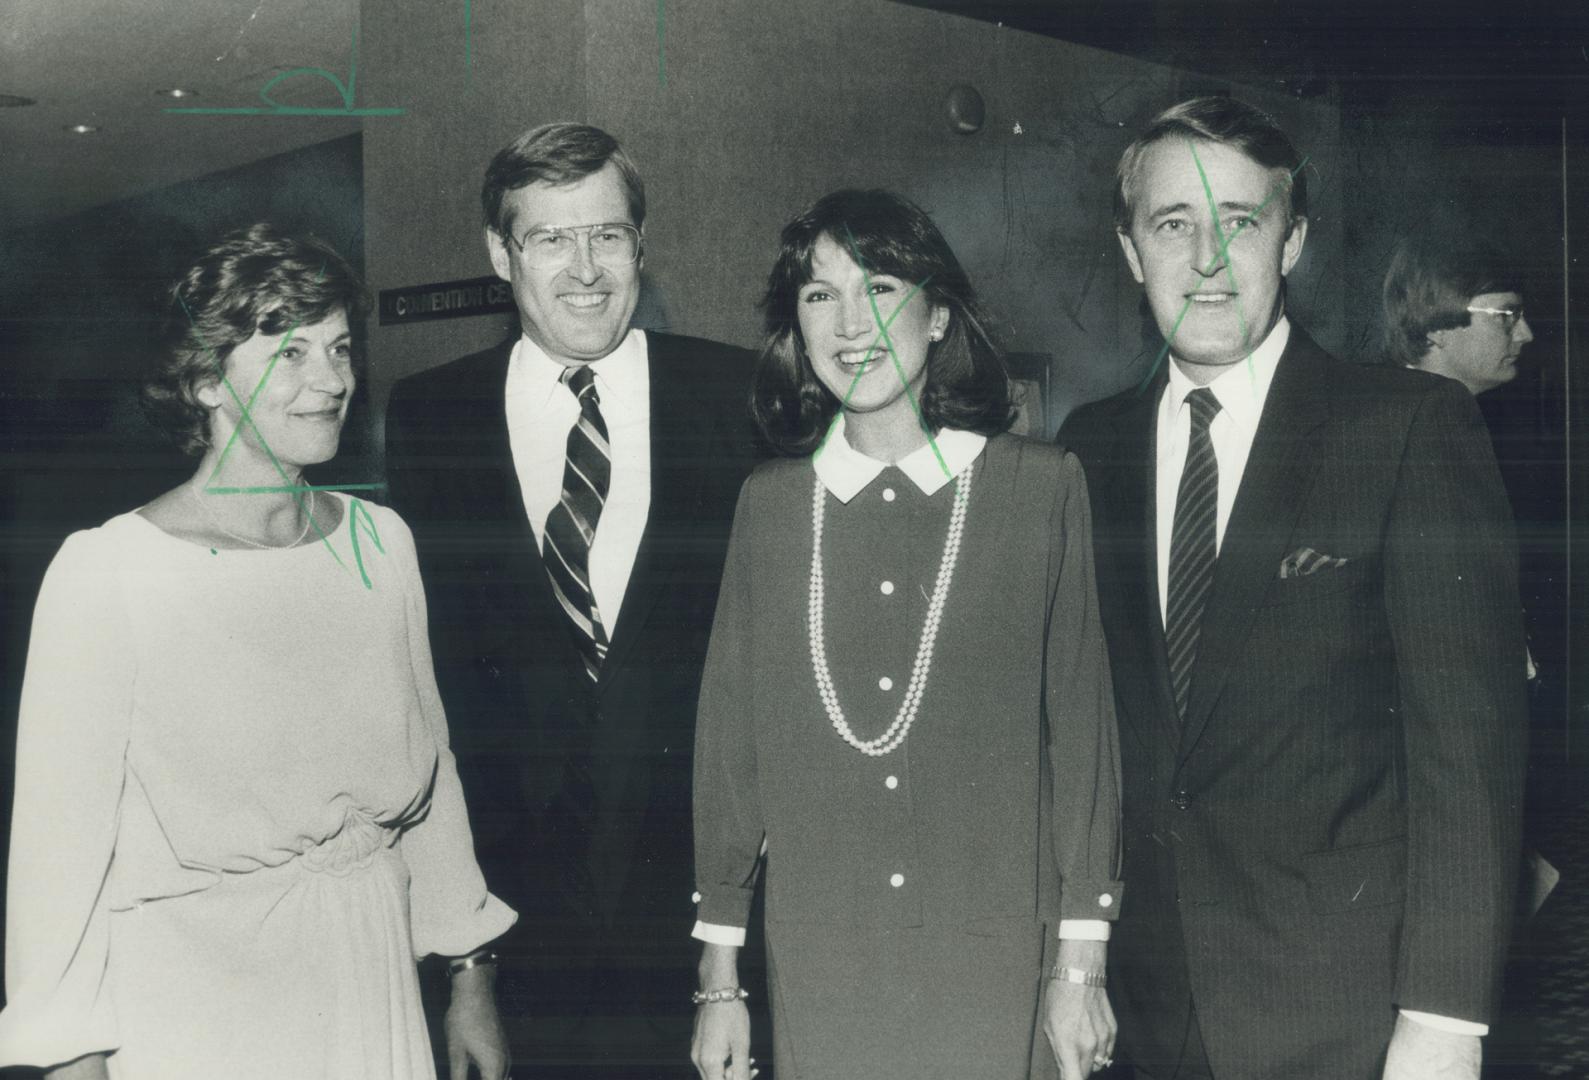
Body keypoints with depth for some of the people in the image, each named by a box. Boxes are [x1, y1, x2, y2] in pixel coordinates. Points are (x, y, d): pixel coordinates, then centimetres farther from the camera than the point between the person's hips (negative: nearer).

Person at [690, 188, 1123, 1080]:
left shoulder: (1043, 487, -1)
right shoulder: (770, 504, 4)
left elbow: (1082, 725, 0)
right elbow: (730, 736, 6)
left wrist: (1081, 962, -2)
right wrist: (720, 978, 6)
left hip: (999, 971, -1)